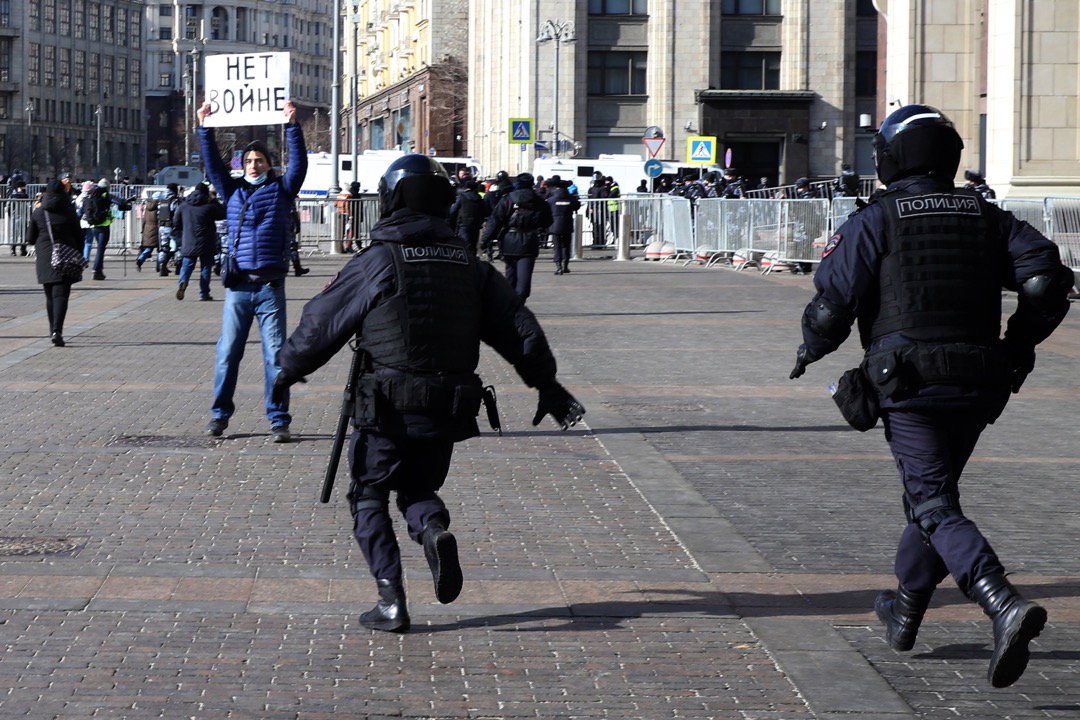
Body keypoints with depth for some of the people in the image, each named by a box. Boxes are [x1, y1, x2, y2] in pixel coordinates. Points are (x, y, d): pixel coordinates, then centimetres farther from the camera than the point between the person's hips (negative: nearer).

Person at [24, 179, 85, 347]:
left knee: (50, 296, 15)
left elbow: (30, 238, 5)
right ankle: (57, 330, -24)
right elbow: (79, 237, -1)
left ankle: (54, 330, 22)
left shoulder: (37, 213, 0)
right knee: (61, 294, -7)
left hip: (44, 259, 2)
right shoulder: (69, 212, -5)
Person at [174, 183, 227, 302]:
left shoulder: (183, 206, 4)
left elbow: (176, 222, 11)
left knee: (187, 265, 9)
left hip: (188, 243, 3)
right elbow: (223, 214, 1)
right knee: (206, 267, 5)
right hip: (206, 245, -3)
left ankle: (182, 282, -20)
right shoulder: (209, 206, -10)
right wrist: (214, 201, 6)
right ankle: (204, 293, 3)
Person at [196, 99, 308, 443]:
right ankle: (220, 414, 14)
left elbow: (299, 163, -3)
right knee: (227, 353, 4)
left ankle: (279, 420, 2)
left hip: (270, 285, -2)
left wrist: (291, 126, -11)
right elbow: (213, 164, 9)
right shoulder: (233, 191, 13)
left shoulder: (281, 190, 8)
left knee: (275, 355, -2)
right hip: (238, 285, 2)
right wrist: (205, 129, 0)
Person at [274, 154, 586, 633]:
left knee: (369, 497, 10)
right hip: (448, 412, 5)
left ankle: (391, 601, 0)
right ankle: (434, 530, -11)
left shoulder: (377, 262, -8)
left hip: (387, 412, -4)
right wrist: (548, 387, 16)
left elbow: (321, 323, -1)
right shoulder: (471, 267, 7)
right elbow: (519, 329, 8)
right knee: (418, 487, 23)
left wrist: (289, 369, 15)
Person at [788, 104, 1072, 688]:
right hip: (976, 391, 6)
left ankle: (1005, 606, -31)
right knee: (929, 494, 23)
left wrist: (809, 351, 16)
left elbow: (832, 305, -5)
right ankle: (905, 612, 37)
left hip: (908, 385, -6)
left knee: (935, 508, -10)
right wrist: (1016, 347, 12)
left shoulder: (873, 223, -1)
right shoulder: (986, 218, 12)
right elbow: (1047, 278, 1)